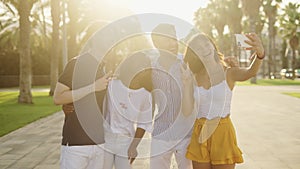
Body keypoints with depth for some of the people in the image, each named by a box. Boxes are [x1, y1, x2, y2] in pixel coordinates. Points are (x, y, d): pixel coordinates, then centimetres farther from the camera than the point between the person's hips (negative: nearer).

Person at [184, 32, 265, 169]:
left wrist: (260, 54, -51)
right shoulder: (194, 77, 6)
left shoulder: (229, 73, -7)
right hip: (200, 136, 4)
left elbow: (251, 72, -31)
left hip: (223, 135, -4)